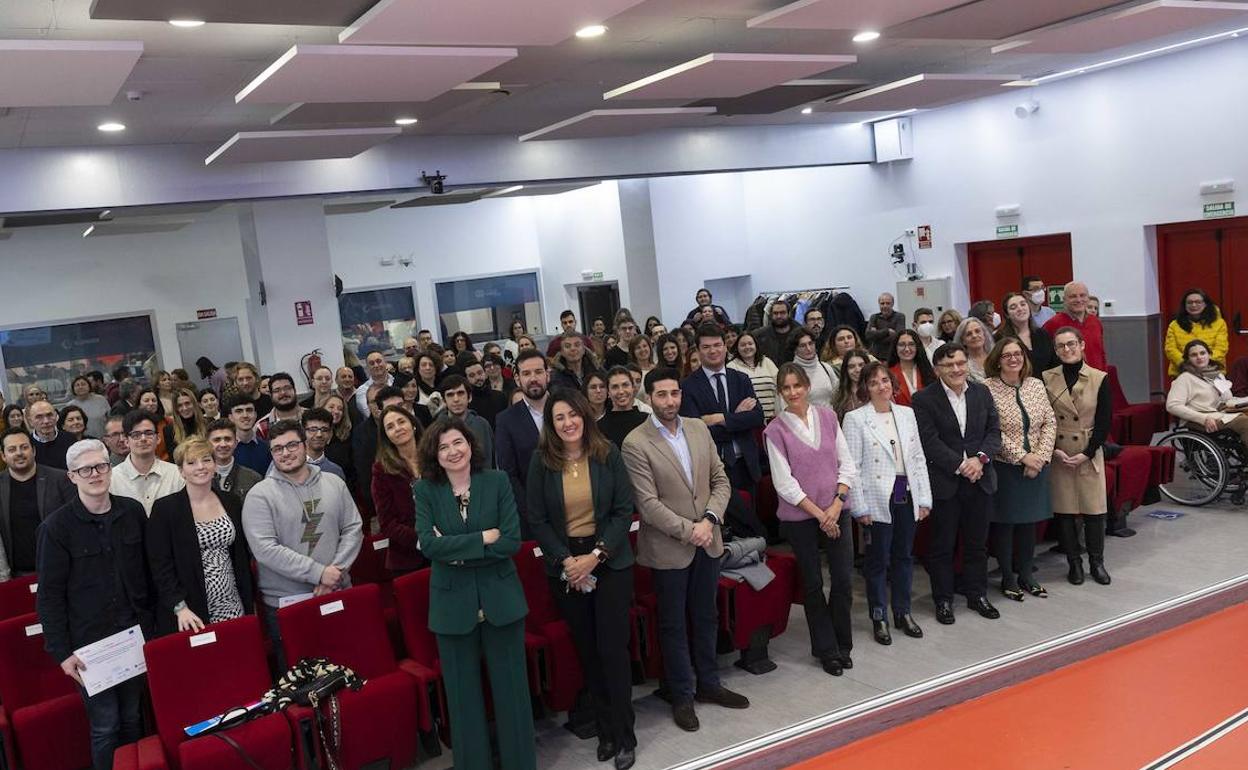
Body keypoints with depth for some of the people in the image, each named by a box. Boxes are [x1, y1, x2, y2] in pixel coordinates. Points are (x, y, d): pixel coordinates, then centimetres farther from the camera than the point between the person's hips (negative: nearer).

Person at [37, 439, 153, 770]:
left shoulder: (133, 512, 2)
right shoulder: (57, 527, -8)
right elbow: (50, 595, -6)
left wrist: (150, 623, 9)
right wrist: (61, 652, -9)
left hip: (135, 635, 3)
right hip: (90, 643, -3)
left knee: (133, 719, 14)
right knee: (105, 726, 2)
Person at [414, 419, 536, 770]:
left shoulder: (497, 480, -2)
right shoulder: (425, 491, -2)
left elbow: (512, 541, -10)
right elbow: (429, 545, -14)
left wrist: (457, 550, -14)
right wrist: (482, 538, -17)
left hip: (500, 599, 0)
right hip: (453, 604, 0)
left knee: (512, 689, 9)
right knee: (463, 696, 12)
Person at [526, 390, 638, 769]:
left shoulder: (608, 454, -4)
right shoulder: (541, 461, -3)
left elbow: (624, 510, -5)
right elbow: (536, 520, -2)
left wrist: (597, 555, -14)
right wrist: (566, 560, -12)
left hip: (610, 561, -1)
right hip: (565, 565, 1)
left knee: (612, 647, -2)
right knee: (587, 650, 9)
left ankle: (623, 736, 13)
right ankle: (606, 729, 23)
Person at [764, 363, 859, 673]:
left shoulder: (827, 416, 2)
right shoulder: (775, 430, -7)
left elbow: (847, 463, 3)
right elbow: (784, 482, -10)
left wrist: (836, 505, -9)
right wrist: (819, 514, -11)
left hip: (836, 511, 2)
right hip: (799, 517, -2)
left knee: (843, 579, 2)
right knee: (812, 584, 8)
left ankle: (842, 645, 24)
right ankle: (826, 650, 24)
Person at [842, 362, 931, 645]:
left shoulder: (907, 414, 8)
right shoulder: (855, 418, -6)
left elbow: (918, 458, 9)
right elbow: (852, 465, -8)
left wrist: (924, 498, 5)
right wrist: (859, 507, -11)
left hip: (907, 496, 4)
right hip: (878, 500, -4)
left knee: (904, 556, 14)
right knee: (878, 559, 5)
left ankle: (902, 612, 28)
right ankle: (879, 617, 19)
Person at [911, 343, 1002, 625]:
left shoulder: (982, 393, 6)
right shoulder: (923, 399, -8)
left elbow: (994, 431, 5)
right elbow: (930, 442, -14)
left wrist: (980, 458, -12)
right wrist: (961, 466, -17)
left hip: (979, 480, 4)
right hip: (944, 483, -4)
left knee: (977, 542, 14)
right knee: (942, 545, 6)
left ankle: (977, 594, 28)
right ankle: (943, 600, 18)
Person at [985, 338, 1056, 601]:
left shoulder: (1036, 385, 5)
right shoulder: (988, 389, -11)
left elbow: (1050, 423, 4)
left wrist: (1041, 455, -8)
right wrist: (1023, 456, -16)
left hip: (1036, 467, 5)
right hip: (1004, 467, -5)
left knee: (1030, 520, 13)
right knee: (1004, 522, 5)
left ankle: (1025, 573, 27)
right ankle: (1007, 577, 18)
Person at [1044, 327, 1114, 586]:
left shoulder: (1099, 379, -2)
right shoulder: (1046, 379, -1)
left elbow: (1104, 421, -2)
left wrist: (1086, 454, -9)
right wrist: (1055, 450, -9)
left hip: (1089, 454, -1)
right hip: (1058, 455, 1)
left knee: (1094, 509, 2)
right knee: (1063, 510, 4)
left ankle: (1097, 562, 18)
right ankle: (1074, 563, 17)